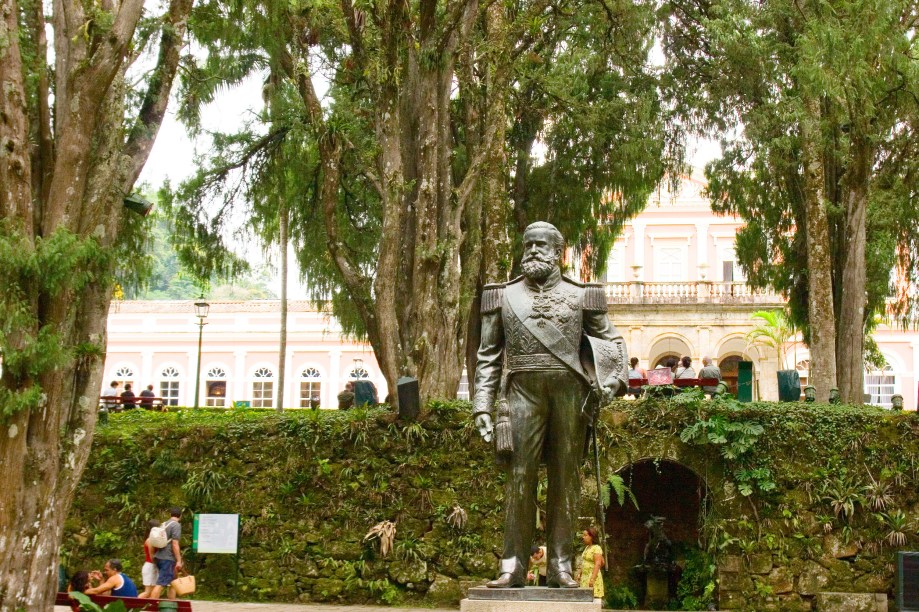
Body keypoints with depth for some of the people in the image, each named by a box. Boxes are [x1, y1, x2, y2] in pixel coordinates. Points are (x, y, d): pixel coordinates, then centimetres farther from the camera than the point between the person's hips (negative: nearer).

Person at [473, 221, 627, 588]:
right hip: (523, 391, 0)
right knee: (519, 478, -5)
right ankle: (513, 566, -1)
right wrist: (482, 404, 4)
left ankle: (560, 566, 7)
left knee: (565, 479, 2)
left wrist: (613, 380, -1)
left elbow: (611, 340, 17)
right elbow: (488, 354, 12)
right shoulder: (504, 296, 13)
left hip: (569, 392, 0)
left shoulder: (580, 296, 12)